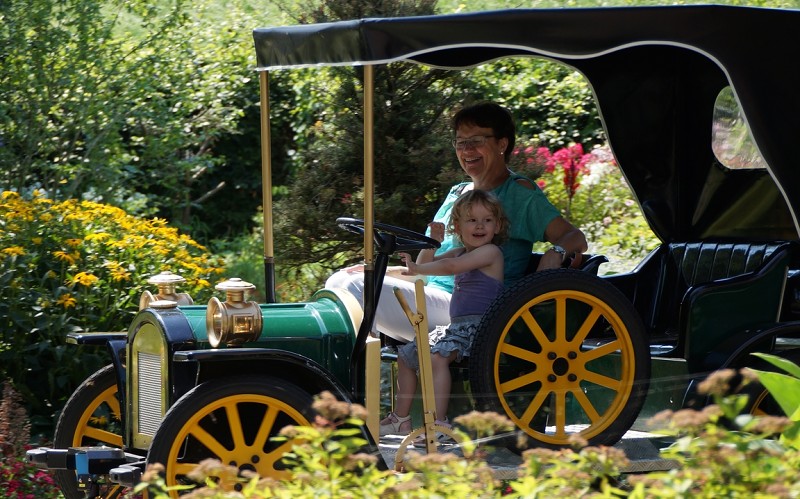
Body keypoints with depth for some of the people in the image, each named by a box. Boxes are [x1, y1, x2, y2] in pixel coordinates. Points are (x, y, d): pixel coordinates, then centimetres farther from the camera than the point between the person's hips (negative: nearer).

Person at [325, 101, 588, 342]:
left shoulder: (519, 193, 1)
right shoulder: (457, 193, 24)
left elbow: (575, 238, -6)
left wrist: (556, 252, -29)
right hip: (431, 297, 9)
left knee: (358, 289, -25)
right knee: (340, 281, -1)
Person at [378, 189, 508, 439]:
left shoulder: (491, 252, -9)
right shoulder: (461, 252, 20)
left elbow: (450, 266, -20)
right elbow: (426, 264, 23)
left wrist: (417, 268, -13)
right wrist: (433, 241, 6)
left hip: (478, 326, -10)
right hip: (456, 326, 10)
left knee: (437, 356, -34)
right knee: (406, 355, 15)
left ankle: (439, 422, -40)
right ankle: (401, 418, 23)